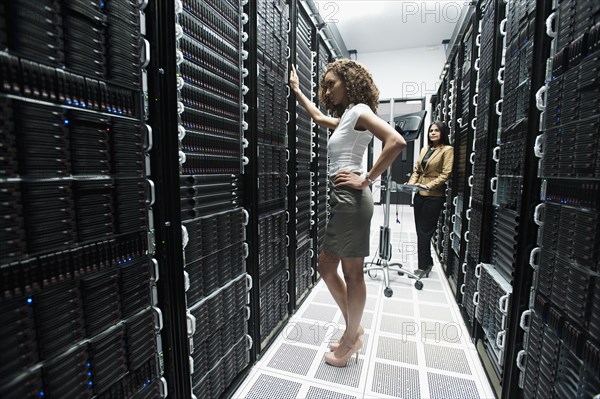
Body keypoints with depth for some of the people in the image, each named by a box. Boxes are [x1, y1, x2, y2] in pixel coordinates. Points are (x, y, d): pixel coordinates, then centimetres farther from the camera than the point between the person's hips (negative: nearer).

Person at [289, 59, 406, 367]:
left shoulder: (359, 111, -5)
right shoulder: (345, 118, 21)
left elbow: (396, 141, -21)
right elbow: (318, 117, 40)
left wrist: (367, 179, -17)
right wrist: (296, 90, 47)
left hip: (351, 199, -10)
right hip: (340, 200, 10)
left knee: (352, 273, 2)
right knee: (326, 267, 14)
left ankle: (351, 340, 21)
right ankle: (354, 329, 29)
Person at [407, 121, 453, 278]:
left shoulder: (447, 150, -3)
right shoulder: (424, 149, 16)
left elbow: (445, 174, -10)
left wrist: (428, 185, -19)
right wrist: (411, 183, -2)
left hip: (434, 196, -6)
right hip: (419, 195, 6)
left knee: (424, 232, -2)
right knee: (420, 230, 10)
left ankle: (423, 267, 11)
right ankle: (427, 262, 26)